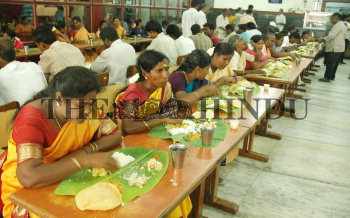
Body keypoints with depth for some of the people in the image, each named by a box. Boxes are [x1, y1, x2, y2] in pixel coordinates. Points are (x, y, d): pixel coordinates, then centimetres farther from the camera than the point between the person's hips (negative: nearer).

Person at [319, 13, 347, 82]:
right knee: (335, 63, 14)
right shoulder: (343, 25, 18)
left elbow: (331, 35, -23)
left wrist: (323, 39, -9)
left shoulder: (337, 25, -15)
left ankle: (327, 77, -2)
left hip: (334, 48, -10)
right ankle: (332, 76, 20)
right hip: (339, 47, 10)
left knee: (330, 63, -6)